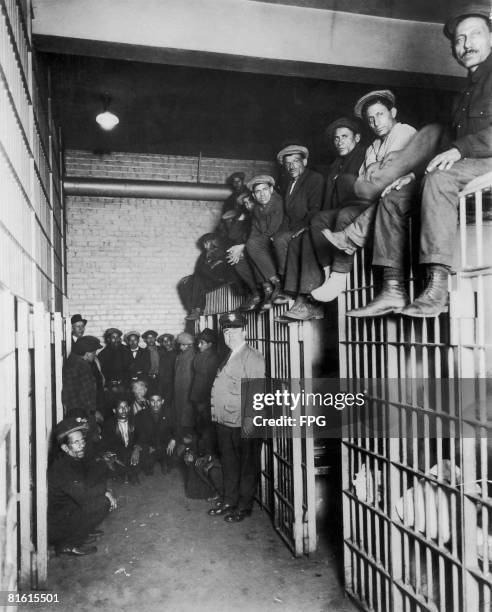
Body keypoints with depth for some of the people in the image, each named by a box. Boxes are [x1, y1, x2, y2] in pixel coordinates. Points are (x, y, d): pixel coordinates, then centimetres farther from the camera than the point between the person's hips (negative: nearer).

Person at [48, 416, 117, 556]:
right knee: (102, 502, -20)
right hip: (55, 527, -9)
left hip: (68, 511, 9)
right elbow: (83, 495, -34)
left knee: (103, 495, 5)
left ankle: (83, 532, 12)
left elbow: (90, 481, 12)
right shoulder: (61, 468, -26)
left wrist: (106, 490, -8)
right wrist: (104, 487, -16)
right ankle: (67, 544, -8)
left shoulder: (77, 460, 1)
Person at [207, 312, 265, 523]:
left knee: (247, 465, 7)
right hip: (224, 422, 8)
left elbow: (256, 390, -19)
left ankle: (244, 506, 20)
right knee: (228, 463, 19)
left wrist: (249, 419, -22)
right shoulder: (229, 357, 15)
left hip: (243, 424, -8)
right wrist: (215, 414, 14)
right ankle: (229, 500, 34)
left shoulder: (252, 357, -12)